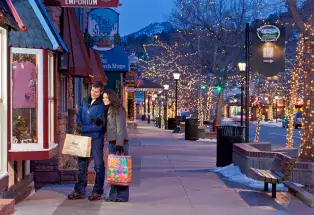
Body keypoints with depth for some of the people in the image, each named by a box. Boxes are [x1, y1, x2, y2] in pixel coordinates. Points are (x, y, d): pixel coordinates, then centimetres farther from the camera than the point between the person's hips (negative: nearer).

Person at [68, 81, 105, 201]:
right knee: (82, 164, 11)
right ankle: (79, 191, 20)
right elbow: (79, 115, 17)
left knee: (98, 165, 2)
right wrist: (78, 124, -4)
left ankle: (97, 192, 11)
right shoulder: (85, 101, 8)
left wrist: (83, 128, -17)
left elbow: (99, 126, -17)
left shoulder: (102, 105, -13)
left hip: (96, 138, -7)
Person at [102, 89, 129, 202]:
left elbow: (121, 128, -16)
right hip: (111, 143, 9)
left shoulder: (118, 109, -10)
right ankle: (113, 195, 14)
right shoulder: (107, 110, 15)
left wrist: (119, 145, -21)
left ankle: (122, 196, -1)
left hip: (120, 142, -9)